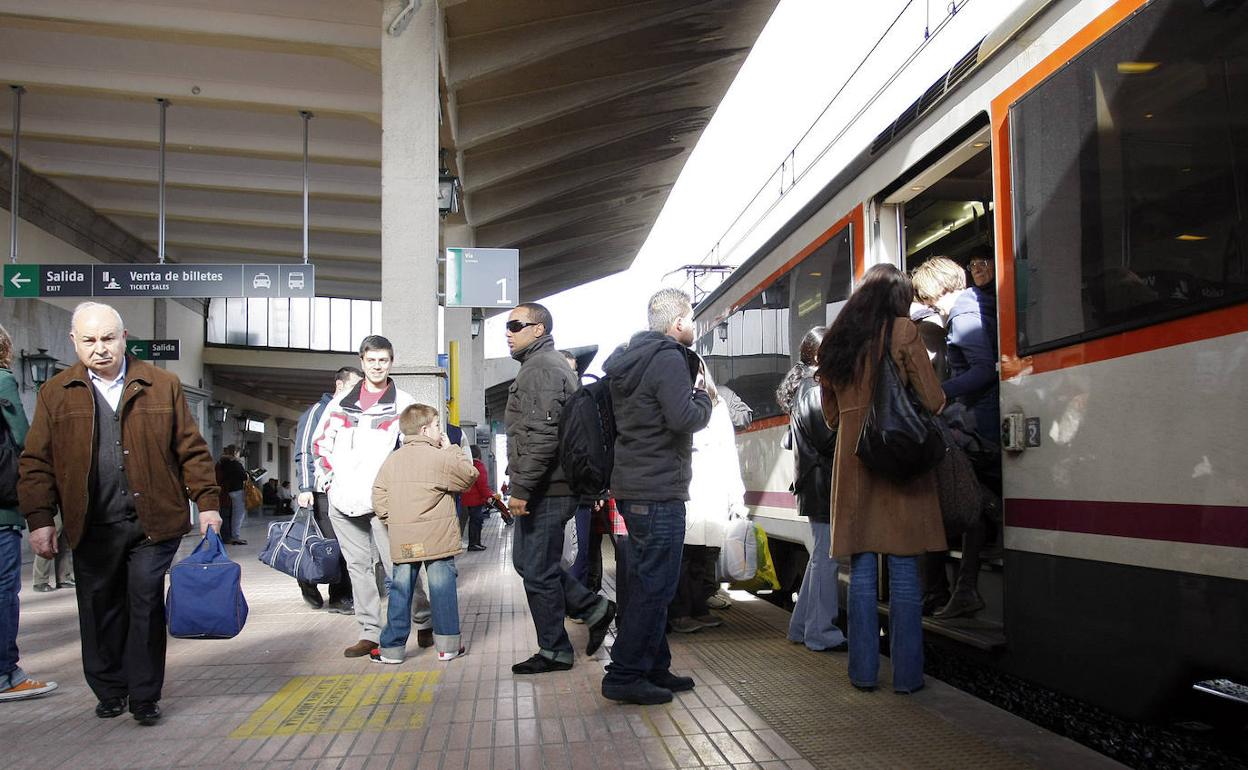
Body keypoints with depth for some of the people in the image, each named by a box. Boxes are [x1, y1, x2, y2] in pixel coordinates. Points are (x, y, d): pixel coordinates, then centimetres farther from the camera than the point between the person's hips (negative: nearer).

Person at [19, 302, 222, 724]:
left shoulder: (163, 385, 4)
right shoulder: (55, 393, 7)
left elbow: (191, 449, 4)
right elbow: (37, 462, 6)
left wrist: (206, 501, -2)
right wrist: (40, 519, -2)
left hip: (153, 522, -1)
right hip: (91, 528, 2)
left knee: (146, 607, 1)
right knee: (99, 611, 11)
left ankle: (144, 696, 12)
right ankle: (109, 692, 28)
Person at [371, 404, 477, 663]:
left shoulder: (391, 460, 7)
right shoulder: (441, 457, -10)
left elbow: (379, 495, 7)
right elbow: (469, 476, -1)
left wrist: (391, 520, 15)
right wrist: (452, 448, 6)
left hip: (402, 541, 4)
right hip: (437, 539, -4)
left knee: (400, 590, 10)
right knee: (442, 589, 5)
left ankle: (392, 647, 14)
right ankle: (448, 644, 11)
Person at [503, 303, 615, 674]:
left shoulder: (541, 368, -14)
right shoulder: (549, 365, 20)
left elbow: (542, 435, -25)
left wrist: (522, 488, -23)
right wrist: (522, 487, 25)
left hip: (545, 490, -11)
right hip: (548, 489, 11)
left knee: (538, 570, 0)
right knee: (527, 562, 18)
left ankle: (554, 651, 13)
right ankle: (593, 608, 21)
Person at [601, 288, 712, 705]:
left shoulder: (631, 359, 16)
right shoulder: (669, 358, -14)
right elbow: (684, 418, -24)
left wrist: (691, 393, 13)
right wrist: (703, 396, -5)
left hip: (633, 486, 10)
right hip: (658, 490, -10)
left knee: (647, 583, 16)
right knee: (655, 585, -4)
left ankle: (654, 667, 26)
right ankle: (624, 675, 1)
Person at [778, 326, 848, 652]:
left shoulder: (802, 387, 17)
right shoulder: (817, 388, -13)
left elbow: (793, 440, 22)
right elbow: (829, 437, -20)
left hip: (812, 484, 10)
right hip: (825, 483, -10)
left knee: (820, 555, 16)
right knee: (826, 556, -4)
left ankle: (802, 626, 22)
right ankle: (822, 633, 2)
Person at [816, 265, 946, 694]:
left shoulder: (835, 342, 12)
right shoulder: (903, 331, -3)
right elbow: (933, 401, -6)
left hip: (853, 465, 4)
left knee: (861, 570, 8)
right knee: (904, 570, 1)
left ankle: (863, 671, 12)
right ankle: (907, 675, 6)